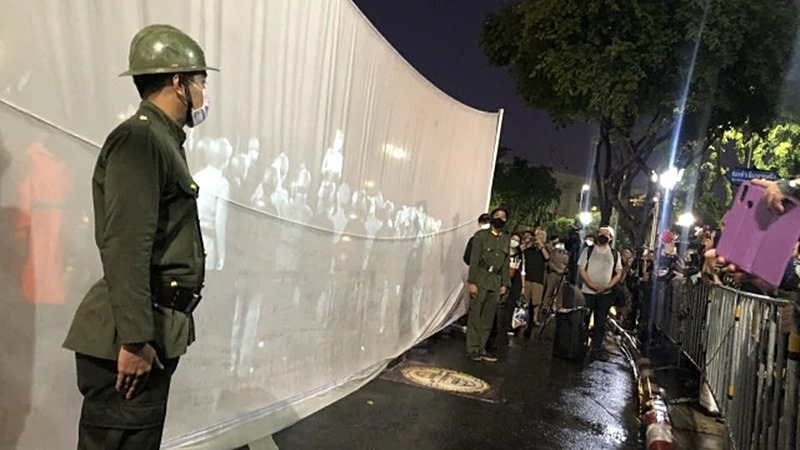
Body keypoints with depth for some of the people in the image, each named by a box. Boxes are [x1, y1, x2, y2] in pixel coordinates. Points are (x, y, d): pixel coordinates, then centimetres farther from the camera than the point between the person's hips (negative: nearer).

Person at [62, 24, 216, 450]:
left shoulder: (161, 141, 17)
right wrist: (133, 340, -23)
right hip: (129, 339, -10)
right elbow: (125, 249, -22)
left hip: (152, 333, 10)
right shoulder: (139, 139, -14)